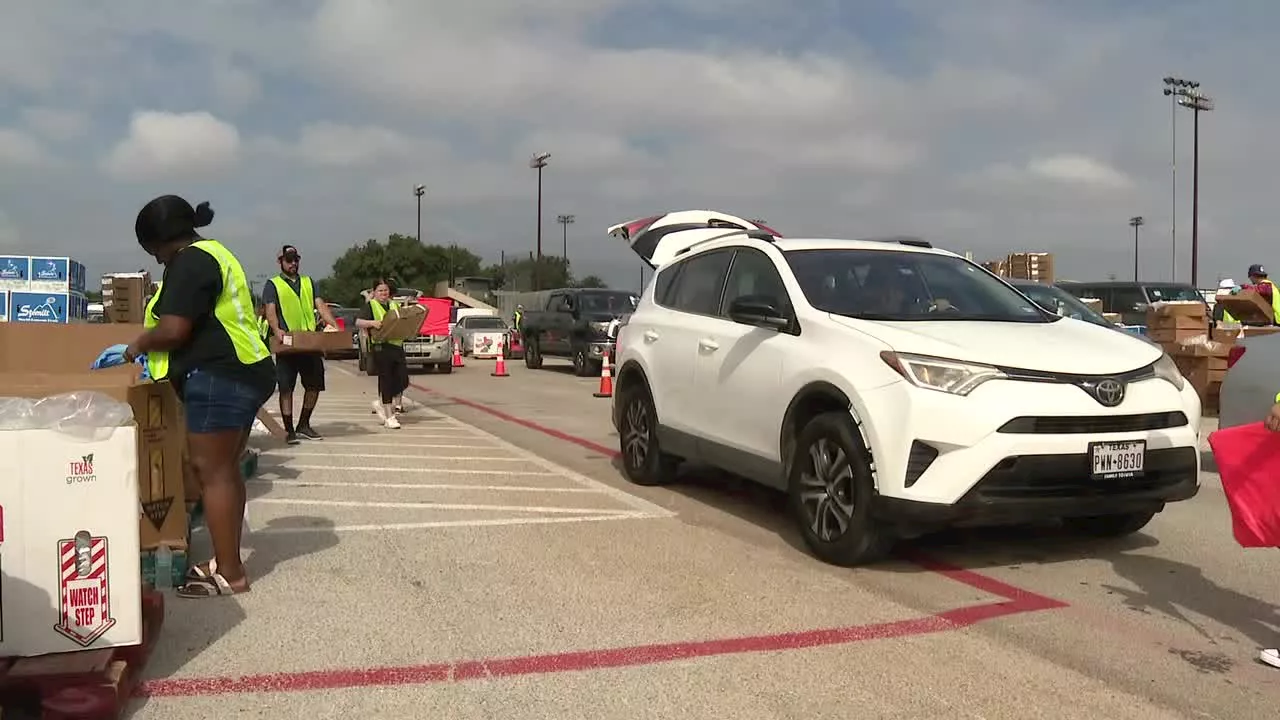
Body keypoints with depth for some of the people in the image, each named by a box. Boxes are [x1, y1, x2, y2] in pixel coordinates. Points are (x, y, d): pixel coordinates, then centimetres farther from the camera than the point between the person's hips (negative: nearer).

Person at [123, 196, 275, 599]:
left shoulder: (189, 262, -11)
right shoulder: (212, 254, 21)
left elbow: (174, 329, -19)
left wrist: (138, 346, -1)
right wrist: (152, 348, 21)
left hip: (219, 378, -11)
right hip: (241, 373, 11)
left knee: (211, 471, -6)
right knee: (224, 470, 14)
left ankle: (230, 574, -2)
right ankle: (227, 562, 20)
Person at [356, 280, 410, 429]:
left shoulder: (395, 305, 22)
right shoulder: (370, 306, 4)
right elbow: (358, 322, -9)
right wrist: (372, 323, -27)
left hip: (397, 345, 6)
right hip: (381, 347, -6)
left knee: (402, 380, -1)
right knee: (386, 381, -2)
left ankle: (381, 404, 22)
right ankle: (389, 417, 7)